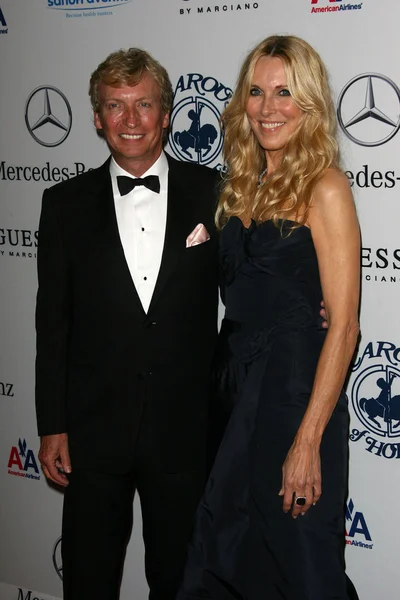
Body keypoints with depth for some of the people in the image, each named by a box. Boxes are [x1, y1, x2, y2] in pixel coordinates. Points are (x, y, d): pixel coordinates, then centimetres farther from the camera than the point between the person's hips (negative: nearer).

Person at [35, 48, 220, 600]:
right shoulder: (66, 204, 1)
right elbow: (53, 323, 1)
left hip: (185, 430, 0)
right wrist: (52, 426, -2)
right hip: (94, 429, 1)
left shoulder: (210, 193, -1)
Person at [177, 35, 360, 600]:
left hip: (296, 390, -7)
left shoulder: (324, 187, -10)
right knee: (228, 553, 15)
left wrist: (308, 440, -19)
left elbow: (343, 326, -15)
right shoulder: (242, 185, 10)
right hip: (236, 387, 7)